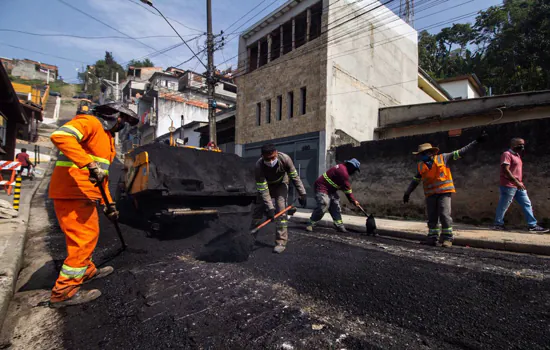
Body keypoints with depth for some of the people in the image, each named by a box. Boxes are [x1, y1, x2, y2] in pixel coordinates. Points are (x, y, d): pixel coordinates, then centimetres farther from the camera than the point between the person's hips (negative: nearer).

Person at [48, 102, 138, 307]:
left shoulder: (107, 137, 22)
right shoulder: (90, 122, -7)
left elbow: (103, 175, 23)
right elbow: (60, 136, -28)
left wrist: (109, 203, 20)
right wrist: (89, 165, -34)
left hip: (84, 194, 10)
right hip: (72, 192, -10)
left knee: (86, 236, 22)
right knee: (85, 238, -7)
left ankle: (86, 271, 40)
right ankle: (64, 291, 5)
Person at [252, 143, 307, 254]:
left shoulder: (285, 159, -33)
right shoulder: (259, 166, -35)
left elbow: (295, 176, -20)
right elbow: (263, 190, -32)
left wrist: (302, 193, -20)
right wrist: (269, 208, -37)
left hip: (281, 184, 0)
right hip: (265, 185, 1)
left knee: (281, 211, -14)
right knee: (258, 209, 1)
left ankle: (281, 242, -6)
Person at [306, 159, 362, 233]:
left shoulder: (342, 168, 11)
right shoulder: (343, 172, -21)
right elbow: (347, 188, -17)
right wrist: (353, 201, -8)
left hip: (330, 189, 11)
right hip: (322, 188, -11)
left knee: (336, 206, 9)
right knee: (323, 206, -19)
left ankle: (339, 225, 15)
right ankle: (310, 224, -10)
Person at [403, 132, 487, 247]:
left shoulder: (442, 158, 0)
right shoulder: (420, 166, 8)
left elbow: (459, 153, 4)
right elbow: (415, 180, 17)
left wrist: (476, 141, 3)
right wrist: (407, 193, 17)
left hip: (443, 191, -3)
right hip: (430, 194, 4)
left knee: (445, 215, -9)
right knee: (432, 217, 8)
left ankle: (447, 238, 1)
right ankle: (432, 238, 17)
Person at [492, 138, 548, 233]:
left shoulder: (517, 155, 19)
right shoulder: (507, 154, -10)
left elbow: (518, 171, 23)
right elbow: (506, 170, -19)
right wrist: (516, 182, -21)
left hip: (518, 185, 9)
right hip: (509, 185, -9)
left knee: (527, 204, 7)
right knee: (503, 206, -2)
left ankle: (532, 225, 12)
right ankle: (498, 224, 8)